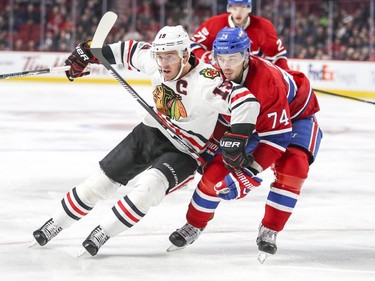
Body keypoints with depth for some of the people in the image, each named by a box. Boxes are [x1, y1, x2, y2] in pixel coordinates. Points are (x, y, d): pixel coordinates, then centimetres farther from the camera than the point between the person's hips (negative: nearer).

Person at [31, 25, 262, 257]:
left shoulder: (205, 83, -32)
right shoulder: (154, 63, -13)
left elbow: (246, 101, -39)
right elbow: (131, 50, 8)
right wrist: (91, 53, 11)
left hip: (182, 152, -6)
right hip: (150, 133, 6)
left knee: (149, 187, -32)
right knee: (100, 182, 5)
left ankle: (103, 232, -15)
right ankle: (55, 224, 24)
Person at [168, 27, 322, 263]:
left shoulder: (267, 80, -41)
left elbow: (276, 134, -39)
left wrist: (249, 173, -42)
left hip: (295, 115, -5)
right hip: (252, 121, 5)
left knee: (292, 166, -30)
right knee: (217, 168, -7)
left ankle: (269, 230, -15)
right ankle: (194, 226, 15)